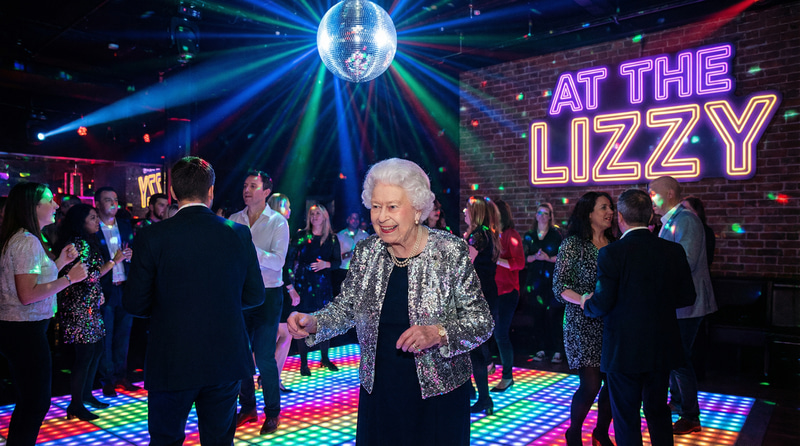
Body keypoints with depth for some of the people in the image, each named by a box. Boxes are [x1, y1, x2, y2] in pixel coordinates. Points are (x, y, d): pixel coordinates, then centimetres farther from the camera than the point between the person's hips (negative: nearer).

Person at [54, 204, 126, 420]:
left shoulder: (87, 242, 16)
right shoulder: (79, 244, -16)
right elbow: (89, 276, -21)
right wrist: (114, 260, -15)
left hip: (89, 306, 10)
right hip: (79, 307, -10)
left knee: (97, 350, 15)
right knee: (85, 354, -4)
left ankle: (86, 394, 28)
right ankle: (75, 406, 7)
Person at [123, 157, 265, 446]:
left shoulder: (151, 237, -11)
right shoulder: (239, 233, -5)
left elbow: (135, 304, -6)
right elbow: (254, 296, 2)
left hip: (171, 364, -2)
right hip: (226, 361, 2)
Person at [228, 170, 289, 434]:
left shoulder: (277, 222, -5)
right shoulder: (234, 220, 6)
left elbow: (278, 261, -16)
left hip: (267, 295, -4)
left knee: (265, 357, -2)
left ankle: (272, 413, 15)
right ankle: (247, 408, 29)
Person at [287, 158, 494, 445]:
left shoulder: (451, 252, -13)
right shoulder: (365, 252, -2)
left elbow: (482, 322, -10)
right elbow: (345, 308, 8)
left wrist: (438, 333, -26)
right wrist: (313, 324, -11)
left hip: (438, 393, -3)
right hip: (378, 390, 3)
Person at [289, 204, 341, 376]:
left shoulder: (332, 238, 7)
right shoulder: (301, 235, 5)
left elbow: (338, 261, 4)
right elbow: (291, 256, 0)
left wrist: (326, 264, -13)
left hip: (322, 284, 1)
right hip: (303, 283, -1)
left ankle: (325, 358, 21)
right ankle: (303, 362, 9)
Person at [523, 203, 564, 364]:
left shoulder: (556, 234, 2)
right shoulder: (529, 236, 11)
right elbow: (524, 258, 8)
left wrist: (549, 258, -17)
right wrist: (534, 257, -11)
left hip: (552, 279, -3)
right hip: (535, 280, 3)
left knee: (554, 315, -6)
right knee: (538, 315, 4)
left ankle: (557, 351, 2)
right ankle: (542, 349, 13)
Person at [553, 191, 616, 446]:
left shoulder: (613, 245, 9)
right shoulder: (573, 244, -6)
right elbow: (559, 287, -9)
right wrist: (584, 300, -25)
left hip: (612, 322, 5)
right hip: (583, 324, -5)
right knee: (591, 384, -7)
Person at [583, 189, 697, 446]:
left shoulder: (611, 254, -18)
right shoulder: (673, 251, -3)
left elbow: (602, 304, -21)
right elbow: (686, 297, 4)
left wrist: (587, 303, 1)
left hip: (624, 350, -5)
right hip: (662, 348, 5)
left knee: (626, 418, 9)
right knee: (658, 412, 22)